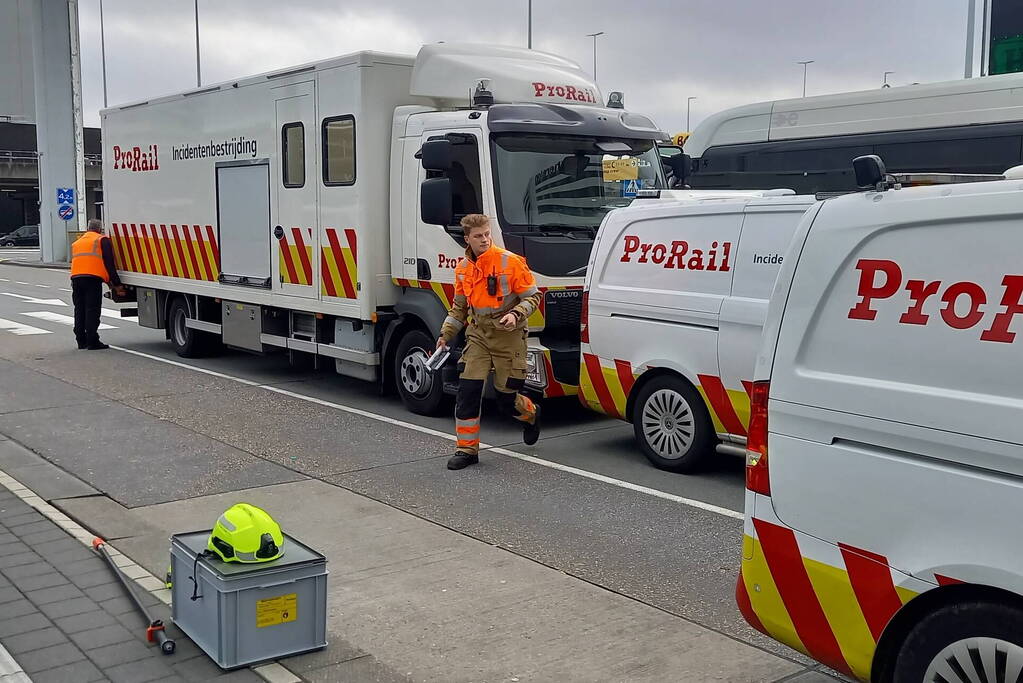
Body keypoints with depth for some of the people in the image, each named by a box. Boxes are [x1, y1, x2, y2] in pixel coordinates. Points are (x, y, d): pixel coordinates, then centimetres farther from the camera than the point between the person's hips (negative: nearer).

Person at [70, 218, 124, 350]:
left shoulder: (76, 242, 29)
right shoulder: (102, 240, 8)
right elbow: (109, 264, 0)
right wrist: (117, 284, 4)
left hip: (76, 277, 6)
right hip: (93, 278, -6)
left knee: (79, 310, 12)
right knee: (92, 310, -5)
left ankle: (81, 341, 16)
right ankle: (92, 342, -7)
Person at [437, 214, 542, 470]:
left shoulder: (511, 262, -11)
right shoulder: (462, 269, 5)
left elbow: (532, 297, -6)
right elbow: (459, 307, 18)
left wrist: (516, 315, -23)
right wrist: (446, 335, 9)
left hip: (508, 336, -4)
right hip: (478, 335, 4)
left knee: (506, 399, 3)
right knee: (467, 390, -6)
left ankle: (531, 414, 39)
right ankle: (467, 449, 5)